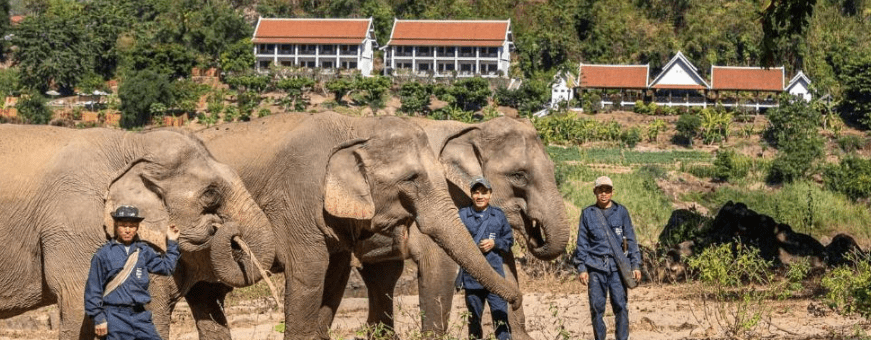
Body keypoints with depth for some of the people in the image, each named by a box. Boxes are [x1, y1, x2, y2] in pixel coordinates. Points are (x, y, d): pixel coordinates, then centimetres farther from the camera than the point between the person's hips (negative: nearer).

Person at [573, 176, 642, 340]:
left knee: (620, 305, -6)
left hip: (617, 266, -1)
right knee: (596, 307, 0)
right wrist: (581, 268, 3)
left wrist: (636, 265, 4)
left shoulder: (621, 211, 8)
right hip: (596, 267, 1)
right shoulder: (588, 214, 8)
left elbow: (630, 239, 10)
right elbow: (582, 242, 10)